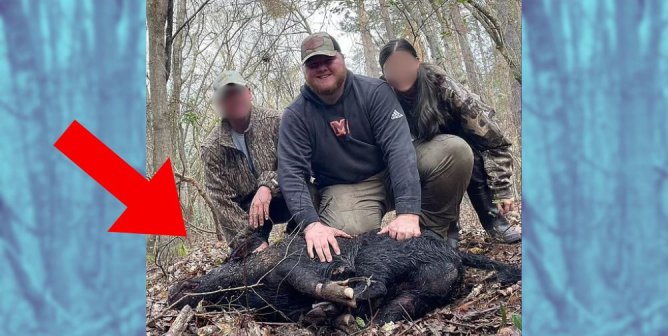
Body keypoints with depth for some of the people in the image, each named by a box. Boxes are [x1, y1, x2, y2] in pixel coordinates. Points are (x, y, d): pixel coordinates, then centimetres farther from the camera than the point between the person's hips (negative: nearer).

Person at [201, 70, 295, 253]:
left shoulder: (274, 121, -12)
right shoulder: (212, 148, -9)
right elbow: (223, 202, -12)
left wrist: (268, 185, -37)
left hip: (286, 199, 1)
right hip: (247, 208, 0)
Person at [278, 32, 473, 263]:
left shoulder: (374, 91, -12)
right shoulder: (295, 116, -8)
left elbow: (398, 146, -23)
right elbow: (291, 173, -16)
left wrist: (408, 212, -37)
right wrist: (312, 223, -35)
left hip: (394, 174, 1)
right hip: (344, 190, -1)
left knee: (455, 150, -23)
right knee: (349, 233, -37)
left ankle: (432, 232, -7)